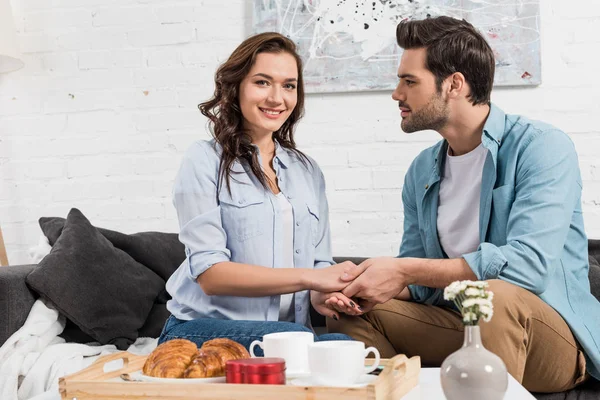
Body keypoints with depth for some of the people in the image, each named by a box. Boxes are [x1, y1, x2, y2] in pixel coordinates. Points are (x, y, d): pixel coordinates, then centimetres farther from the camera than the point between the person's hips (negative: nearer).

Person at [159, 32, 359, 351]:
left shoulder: (307, 171, 18)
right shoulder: (205, 161, 0)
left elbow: (320, 262, 15)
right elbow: (210, 274, -10)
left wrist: (321, 295, -10)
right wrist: (309, 277, -16)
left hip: (289, 329, 6)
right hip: (202, 329, -5)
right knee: (336, 346, -33)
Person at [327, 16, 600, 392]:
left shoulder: (542, 147, -10)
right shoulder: (422, 171, 12)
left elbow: (528, 264, -24)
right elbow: (418, 285, 11)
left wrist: (405, 270, -23)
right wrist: (375, 283, -13)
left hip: (551, 336, -5)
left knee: (496, 295, -36)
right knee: (353, 310, -13)